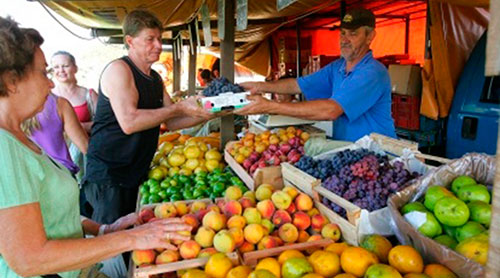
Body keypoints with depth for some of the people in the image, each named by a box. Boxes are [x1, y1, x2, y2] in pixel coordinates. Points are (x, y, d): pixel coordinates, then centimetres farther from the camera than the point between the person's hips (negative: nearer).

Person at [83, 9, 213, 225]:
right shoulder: (118, 69, -13)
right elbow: (129, 122, -26)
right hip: (107, 173, -8)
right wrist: (179, 107, -23)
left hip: (136, 173, 8)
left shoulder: (156, 79, 13)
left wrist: (207, 114, -4)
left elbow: (171, 122, 11)